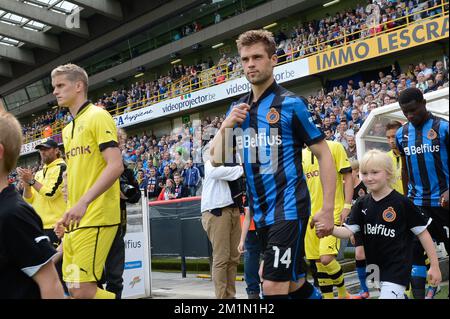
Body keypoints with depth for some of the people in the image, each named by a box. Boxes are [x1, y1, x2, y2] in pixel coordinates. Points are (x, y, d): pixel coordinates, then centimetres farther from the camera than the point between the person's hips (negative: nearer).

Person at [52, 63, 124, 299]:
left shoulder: (98, 116, -6)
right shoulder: (67, 129, 20)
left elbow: (116, 166, -17)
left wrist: (83, 203, -25)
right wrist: (67, 213, 17)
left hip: (96, 218, -8)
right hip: (75, 221, 9)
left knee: (82, 289, -13)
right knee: (74, 288, 8)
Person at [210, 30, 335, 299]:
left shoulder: (291, 103, -7)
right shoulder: (238, 109, 10)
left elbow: (324, 155, -6)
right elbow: (217, 159, 9)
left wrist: (328, 209, -12)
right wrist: (226, 125, -8)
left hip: (288, 208, -6)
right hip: (260, 212, 6)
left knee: (273, 287, -9)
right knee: (295, 283, 16)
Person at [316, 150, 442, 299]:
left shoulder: (402, 202, -14)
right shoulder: (362, 204, 0)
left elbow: (423, 233, -7)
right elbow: (348, 231, -6)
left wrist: (435, 266, -5)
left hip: (397, 267, -5)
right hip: (376, 267, 6)